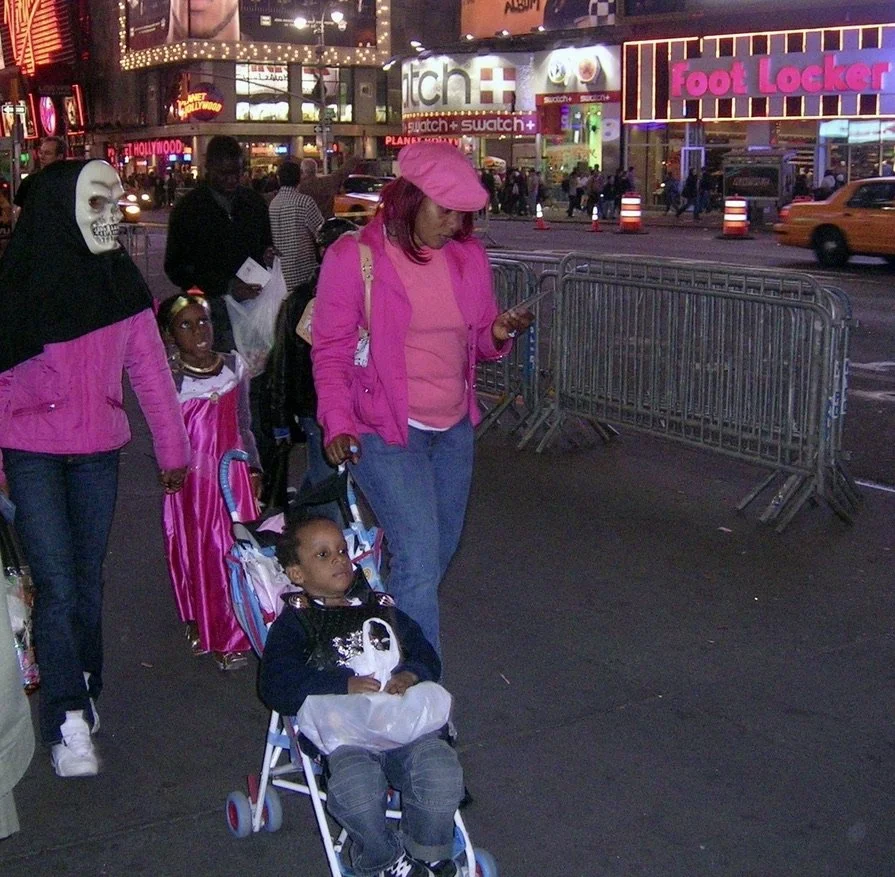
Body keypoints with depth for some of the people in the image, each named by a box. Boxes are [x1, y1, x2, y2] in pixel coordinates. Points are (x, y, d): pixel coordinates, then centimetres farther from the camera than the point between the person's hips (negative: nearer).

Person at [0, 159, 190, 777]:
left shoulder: (120, 279, 1)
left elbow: (149, 367, 3)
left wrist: (172, 446, 4)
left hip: (98, 452, 3)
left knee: (89, 579, 12)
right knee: (57, 585, -7)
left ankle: (84, 695, 31)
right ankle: (68, 723, 3)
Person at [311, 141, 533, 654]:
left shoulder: (468, 257, 4)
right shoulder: (354, 257, -10)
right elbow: (330, 351, -7)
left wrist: (499, 333, -10)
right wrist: (337, 422, -20)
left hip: (454, 429, 6)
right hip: (385, 430, -6)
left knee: (439, 555, 16)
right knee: (420, 564, -13)